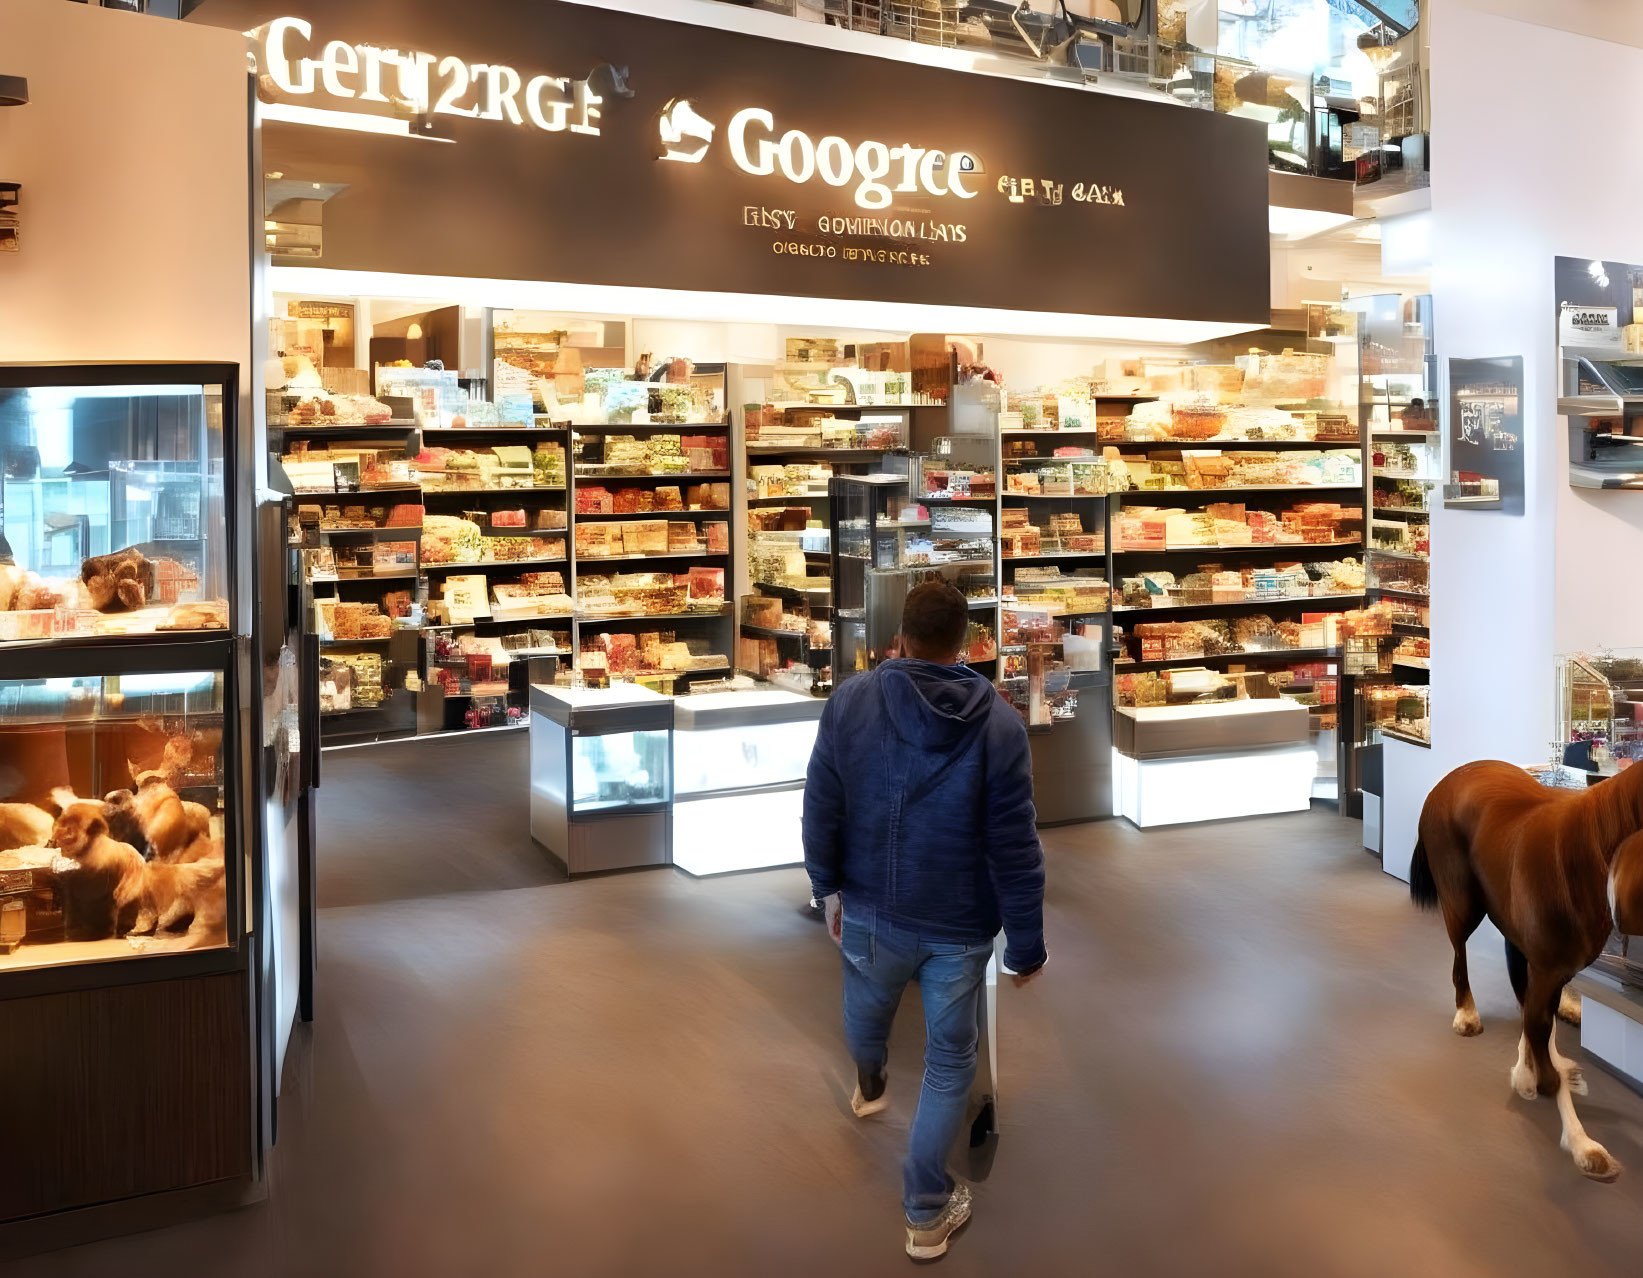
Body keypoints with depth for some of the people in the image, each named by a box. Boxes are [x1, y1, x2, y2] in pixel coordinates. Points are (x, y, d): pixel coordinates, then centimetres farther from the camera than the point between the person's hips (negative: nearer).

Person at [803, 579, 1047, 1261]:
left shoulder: (849, 700, -12)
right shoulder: (999, 724, -15)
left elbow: (820, 808, -6)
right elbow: (1016, 849, -14)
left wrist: (827, 886, 8)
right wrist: (1026, 944, -5)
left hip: (869, 907, 2)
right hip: (959, 925, -2)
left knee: (867, 1010, 31)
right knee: (949, 1061, 13)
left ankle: (869, 1087, 63)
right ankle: (927, 1214, 22)